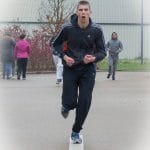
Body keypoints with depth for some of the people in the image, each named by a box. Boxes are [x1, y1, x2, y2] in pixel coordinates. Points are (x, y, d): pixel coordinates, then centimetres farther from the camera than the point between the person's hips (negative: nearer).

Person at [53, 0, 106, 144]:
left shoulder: (96, 30, -10)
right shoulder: (67, 27, -12)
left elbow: (102, 52, -2)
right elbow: (56, 44, 4)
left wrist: (94, 58, -23)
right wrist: (64, 56, -13)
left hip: (88, 70, 1)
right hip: (70, 69, -1)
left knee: (84, 103, -2)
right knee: (70, 102, -5)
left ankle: (76, 132, 18)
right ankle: (66, 106, 35)